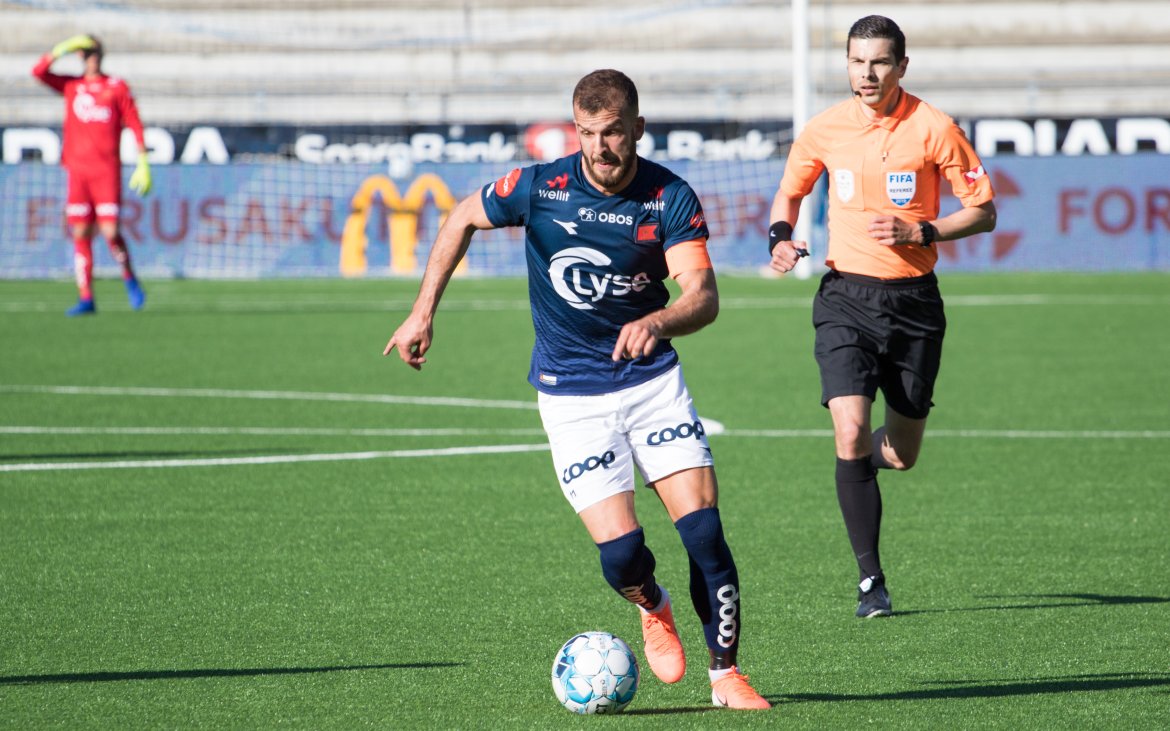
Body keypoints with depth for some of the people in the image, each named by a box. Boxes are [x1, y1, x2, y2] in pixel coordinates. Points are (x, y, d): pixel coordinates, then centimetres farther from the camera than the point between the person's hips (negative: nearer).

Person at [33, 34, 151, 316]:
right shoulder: (71, 86, 13)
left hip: (107, 171, -3)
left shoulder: (117, 87, 4)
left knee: (111, 232, -10)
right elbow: (39, 71, 3)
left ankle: (129, 277, 17)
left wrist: (143, 165, -3)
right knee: (80, 234, 0)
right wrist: (63, 49, -6)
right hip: (78, 171, 3)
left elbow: (135, 126, 3)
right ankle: (85, 299, 3)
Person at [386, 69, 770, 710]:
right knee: (620, 552, -13)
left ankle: (726, 675, 5)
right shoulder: (539, 188, -11)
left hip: (653, 379, 1)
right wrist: (423, 313, 6)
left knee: (703, 529, -11)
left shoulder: (671, 198, -10)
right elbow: (462, 219, 7)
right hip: (570, 394, -1)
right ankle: (652, 609, 23)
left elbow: (703, 295, -17)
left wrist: (658, 322, -39)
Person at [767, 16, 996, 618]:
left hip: (913, 298, 0)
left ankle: (862, 460, 45)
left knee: (900, 455, 6)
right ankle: (870, 581, -9)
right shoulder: (824, 130, 0)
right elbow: (789, 192, 18)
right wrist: (781, 238, -4)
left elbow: (983, 212, -1)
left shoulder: (934, 128, -6)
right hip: (846, 297, 0)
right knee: (851, 433, -17)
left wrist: (918, 231, -16)